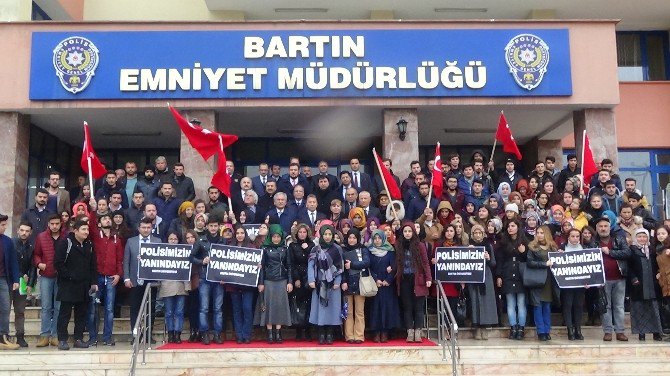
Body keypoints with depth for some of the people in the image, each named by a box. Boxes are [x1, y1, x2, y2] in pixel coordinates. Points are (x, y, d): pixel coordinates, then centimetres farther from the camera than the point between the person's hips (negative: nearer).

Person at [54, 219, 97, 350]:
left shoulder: (89, 245, 12)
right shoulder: (65, 243, -6)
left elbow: (93, 265, 15)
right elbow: (58, 263, -11)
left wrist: (94, 282, 7)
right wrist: (69, 276, -13)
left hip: (84, 286, 6)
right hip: (68, 285, -6)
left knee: (81, 314, 8)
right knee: (65, 313, -2)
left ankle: (79, 339, 15)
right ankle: (62, 340, 3)